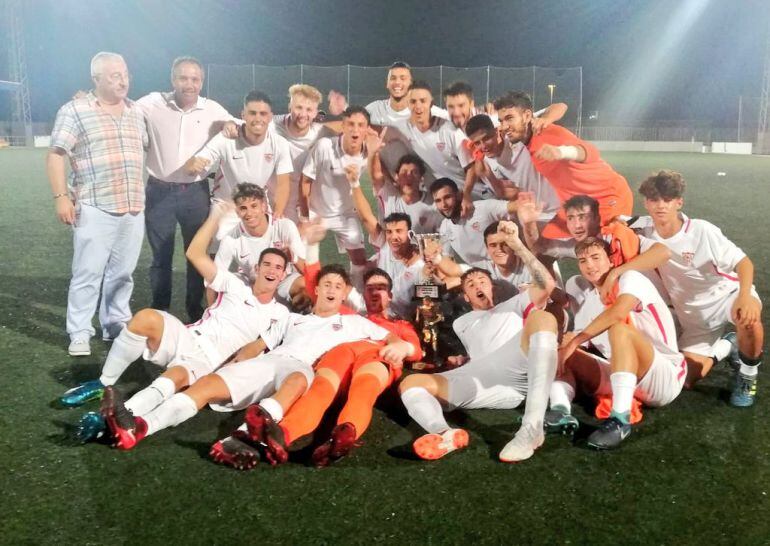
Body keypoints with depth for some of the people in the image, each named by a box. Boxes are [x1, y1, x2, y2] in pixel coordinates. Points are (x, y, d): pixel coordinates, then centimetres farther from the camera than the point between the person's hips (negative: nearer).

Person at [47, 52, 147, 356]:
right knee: (88, 273, -3)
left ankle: (116, 325, 23)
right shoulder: (75, 110, -2)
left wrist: (141, 196, 18)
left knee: (122, 272, 11)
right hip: (95, 209, -5)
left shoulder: (135, 111, 15)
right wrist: (60, 197, -12)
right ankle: (79, 334, 7)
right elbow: (55, 156, -4)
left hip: (133, 208, 5)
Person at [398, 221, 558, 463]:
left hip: (519, 374, -2)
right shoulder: (461, 323, 41)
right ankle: (445, 434, -49)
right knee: (410, 383, -13)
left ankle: (532, 426, -44)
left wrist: (517, 245, 9)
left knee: (542, 317, -31)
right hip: (481, 381, 2)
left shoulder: (512, 306, 33)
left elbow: (546, 284, 17)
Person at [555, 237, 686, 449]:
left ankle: (620, 419, -39)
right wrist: (568, 343, -15)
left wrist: (575, 341, -28)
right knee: (557, 349, -3)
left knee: (620, 329, -33)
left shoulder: (631, 278, -9)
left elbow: (618, 313, -31)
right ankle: (560, 412, -31)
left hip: (665, 378, -6)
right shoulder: (582, 294, 9)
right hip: (622, 377, 6)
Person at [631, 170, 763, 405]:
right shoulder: (643, 230, -15)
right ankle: (726, 346, 27)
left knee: (748, 318, -41)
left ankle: (748, 375, -9)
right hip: (694, 314, 4)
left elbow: (743, 262, -24)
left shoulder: (702, 231, -24)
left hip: (727, 294, -4)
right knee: (685, 379, -3)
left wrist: (745, 296, -43)